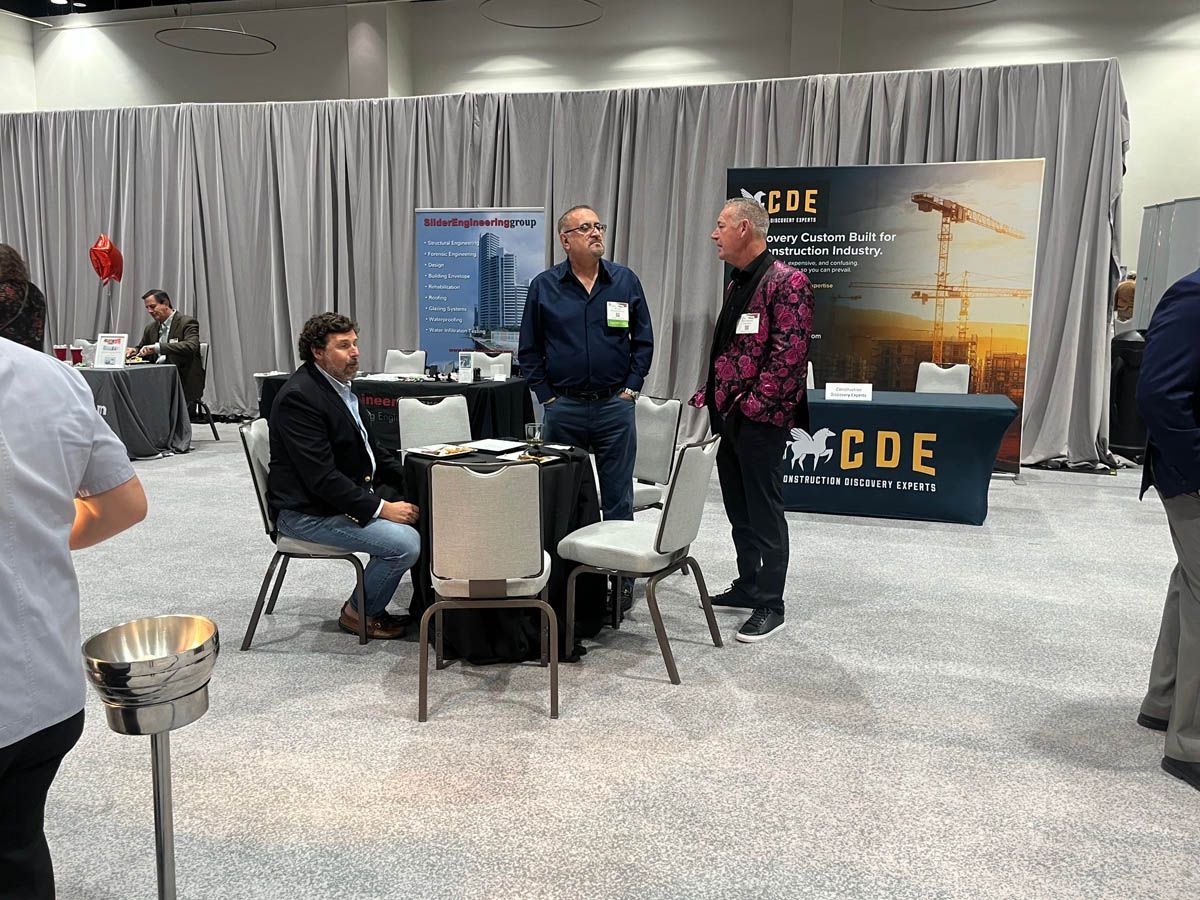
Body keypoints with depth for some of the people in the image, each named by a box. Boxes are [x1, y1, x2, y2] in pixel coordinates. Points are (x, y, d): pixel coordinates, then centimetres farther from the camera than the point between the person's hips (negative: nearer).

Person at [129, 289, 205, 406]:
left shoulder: (187, 322, -5)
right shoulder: (151, 328, 17)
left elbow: (191, 346, -23)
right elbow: (142, 349, 29)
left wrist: (158, 347, -29)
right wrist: (135, 351, 3)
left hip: (184, 382, -6)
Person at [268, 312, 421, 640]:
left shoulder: (339, 385, 10)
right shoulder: (299, 397, -20)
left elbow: (369, 447, 18)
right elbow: (321, 477, -26)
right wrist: (381, 507, -26)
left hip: (352, 493, 10)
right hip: (308, 512, -10)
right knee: (405, 543, -21)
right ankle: (359, 613, 4)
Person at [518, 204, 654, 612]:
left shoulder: (626, 281, 4)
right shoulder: (544, 286, 2)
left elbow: (643, 340, 7)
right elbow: (529, 349, 6)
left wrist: (630, 389, -1)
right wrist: (546, 395, -1)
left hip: (615, 407, 0)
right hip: (563, 409, 0)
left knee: (618, 500, 5)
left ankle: (622, 578, 16)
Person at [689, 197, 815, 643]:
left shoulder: (786, 282, -13)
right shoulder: (735, 285, 16)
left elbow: (789, 355, -19)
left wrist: (752, 404, -19)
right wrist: (707, 396, 14)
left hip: (761, 419, -9)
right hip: (729, 417, 9)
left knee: (764, 512, -1)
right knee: (738, 509, 16)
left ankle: (770, 605, 9)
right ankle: (748, 585, 30)